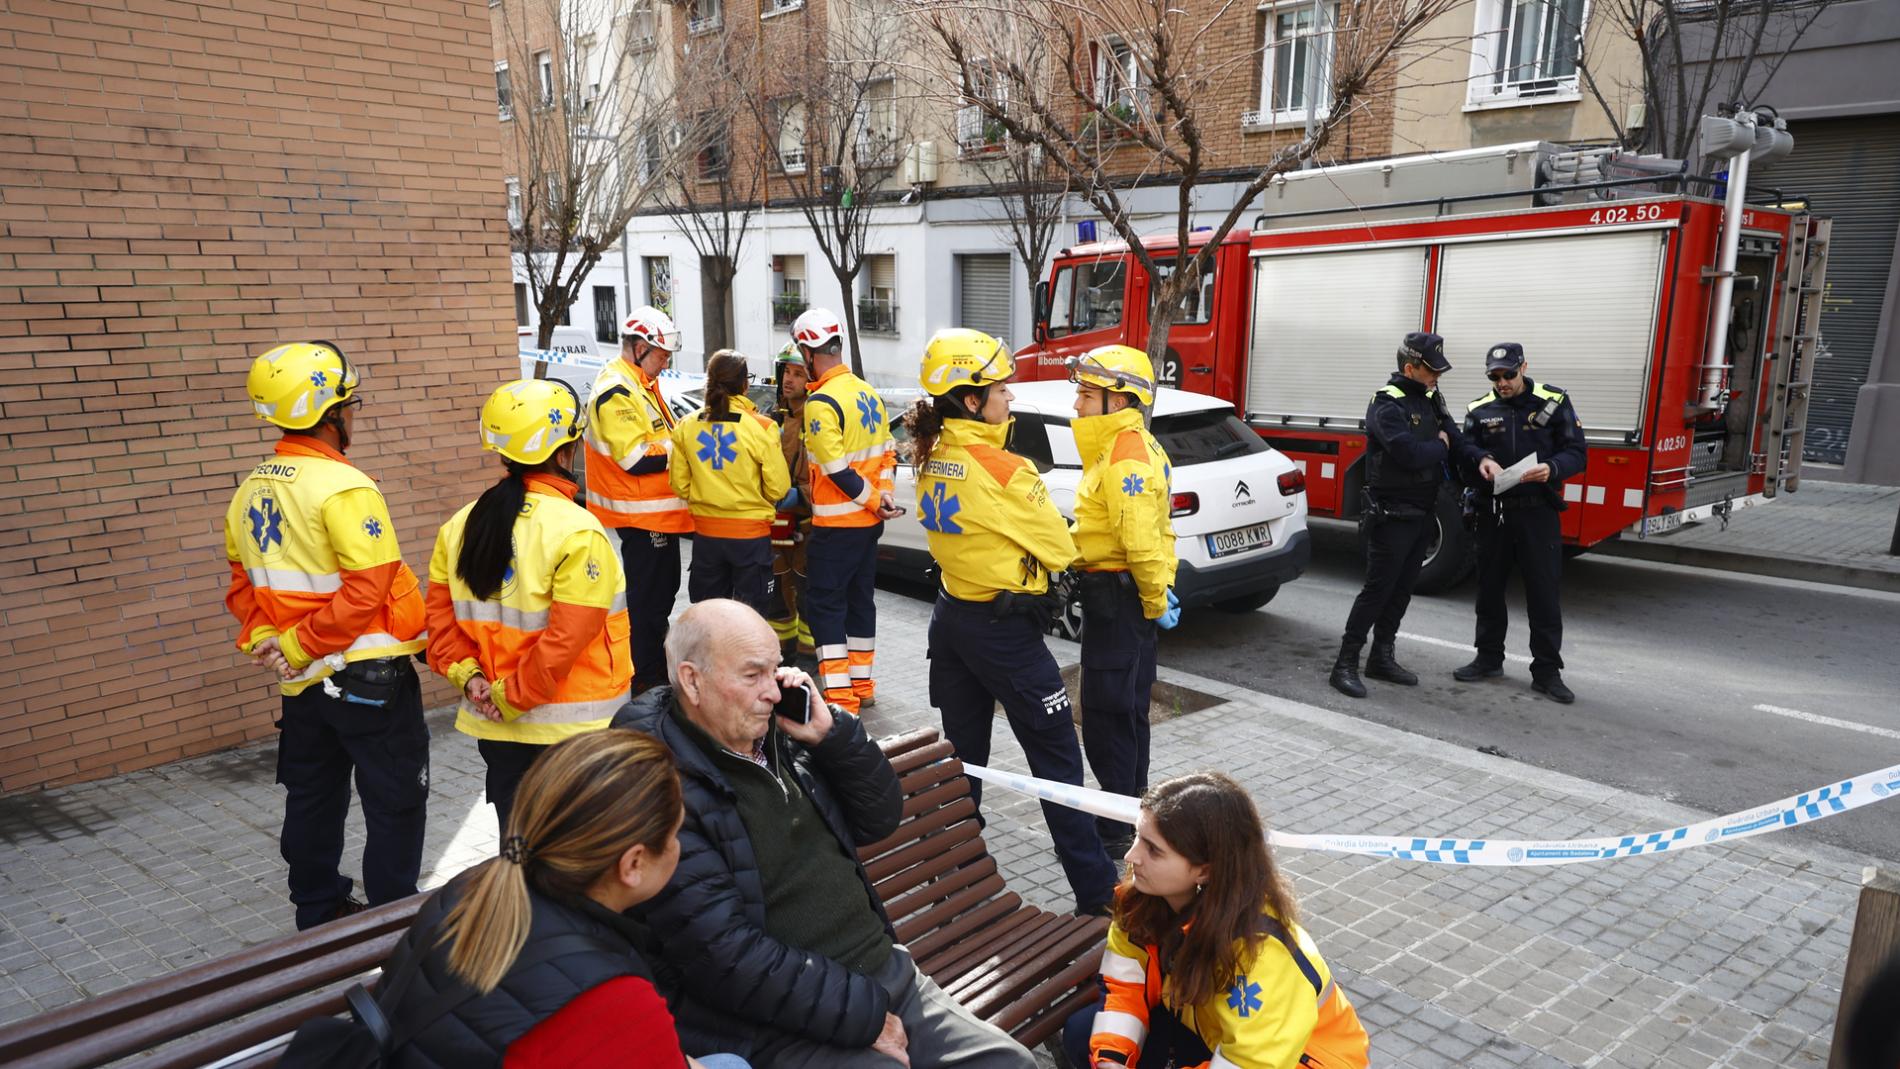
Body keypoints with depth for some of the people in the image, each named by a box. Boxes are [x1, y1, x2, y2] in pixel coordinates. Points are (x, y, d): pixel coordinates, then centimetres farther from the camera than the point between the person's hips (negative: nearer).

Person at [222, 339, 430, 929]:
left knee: (313, 798, 20)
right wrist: (297, 647, -16)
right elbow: (367, 590, -25)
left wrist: (265, 637, -1)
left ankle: (318, 913, 35)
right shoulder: (343, 488, -20)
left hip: (303, 681, 8)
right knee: (395, 803, 5)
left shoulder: (252, 490, 6)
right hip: (368, 678, -8)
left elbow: (243, 582, 10)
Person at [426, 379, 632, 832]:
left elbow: (441, 618, 1)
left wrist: (468, 675, -3)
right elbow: (567, 639, -22)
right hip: (572, 728, -6)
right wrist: (512, 696, -13)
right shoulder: (577, 531, -19)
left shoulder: (460, 526, 1)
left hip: (496, 728, 6)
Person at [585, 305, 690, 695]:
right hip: (642, 515, -11)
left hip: (658, 511, 11)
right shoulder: (617, 391, -20)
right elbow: (636, 458, -25)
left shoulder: (642, 383, 13)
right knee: (649, 598, -3)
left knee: (664, 590, 21)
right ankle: (645, 679, 6)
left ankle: (658, 664, 35)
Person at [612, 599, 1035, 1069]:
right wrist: (864, 1015, -17)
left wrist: (832, 732, -4)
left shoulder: (780, 736, 6)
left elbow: (879, 819, 12)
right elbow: (724, 955, -21)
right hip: (783, 1023, -7)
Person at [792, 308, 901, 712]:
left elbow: (836, 469, -22)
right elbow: (886, 453, 13)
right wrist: (882, 496, 5)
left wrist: (874, 501, -13)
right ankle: (861, 685, 25)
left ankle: (839, 696, -2)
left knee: (825, 602, -1)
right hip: (868, 522, 8)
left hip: (836, 524, -8)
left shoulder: (821, 402, -17)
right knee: (860, 598, 16)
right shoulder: (868, 393, 10)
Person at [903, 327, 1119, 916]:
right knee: (1057, 761, 3)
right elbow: (1060, 548, -11)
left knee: (963, 752, 18)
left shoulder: (931, 459, 2)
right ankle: (1096, 892, 12)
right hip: (1005, 628, -8)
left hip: (953, 618, 8)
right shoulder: (1003, 470, -21)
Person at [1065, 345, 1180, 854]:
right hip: (1128, 592, 11)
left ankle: (1116, 830, 6)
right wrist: (1157, 592, 17)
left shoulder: (1124, 458, -21)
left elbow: (1141, 540, -26)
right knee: (1127, 707, 20)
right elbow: (1152, 532, 18)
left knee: (1107, 716, -3)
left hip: (1115, 593, -11)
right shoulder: (1134, 447, 13)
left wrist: (1155, 600, -16)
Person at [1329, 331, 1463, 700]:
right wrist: (1440, 447, -8)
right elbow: (1409, 453, -27)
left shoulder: (1431, 400, 12)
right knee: (1377, 589, -8)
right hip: (1392, 515, -8)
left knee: (1401, 590, 13)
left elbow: (1455, 441, 7)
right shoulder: (1387, 403, -15)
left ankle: (1381, 658, 23)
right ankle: (1345, 665, -3)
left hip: (1423, 514, 8)